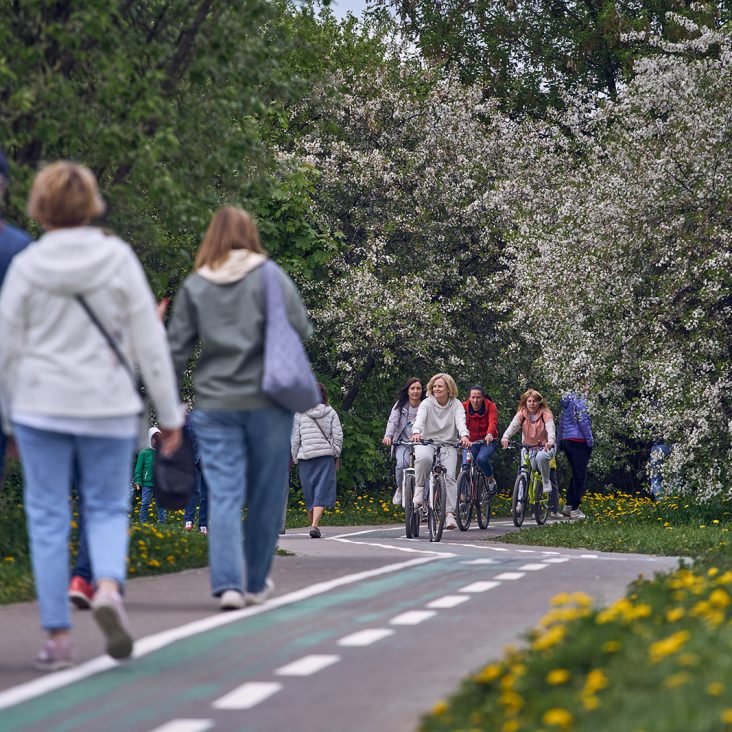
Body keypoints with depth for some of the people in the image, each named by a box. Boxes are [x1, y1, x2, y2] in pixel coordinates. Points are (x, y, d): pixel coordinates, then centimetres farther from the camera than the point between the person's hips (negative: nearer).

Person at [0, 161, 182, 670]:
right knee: (107, 508, 12)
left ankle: (58, 636, 4)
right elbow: (150, 340, -2)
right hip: (108, 407, 0)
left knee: (48, 517, 6)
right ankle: (108, 586, -18)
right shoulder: (118, 258, -3)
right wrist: (170, 413, 4)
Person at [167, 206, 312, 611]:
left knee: (223, 495, 0)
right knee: (265, 496, 10)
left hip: (214, 406, 2)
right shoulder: (269, 277, -3)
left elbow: (176, 349, 5)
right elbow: (301, 330, -8)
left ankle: (227, 583, -12)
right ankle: (256, 584, 20)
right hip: (267, 402, -2)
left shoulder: (194, 286, 5)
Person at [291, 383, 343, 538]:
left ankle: (313, 524, 18)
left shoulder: (300, 414, 2)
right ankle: (315, 525, -20)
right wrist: (335, 454, 11)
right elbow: (338, 435, 1)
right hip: (326, 455, -1)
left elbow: (294, 438, 2)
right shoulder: (331, 412, 3)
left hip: (305, 456, 1)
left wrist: (295, 458, 10)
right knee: (322, 491, -5)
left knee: (309, 493, 12)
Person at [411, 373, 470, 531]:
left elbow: (460, 421, -16)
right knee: (423, 458, -36)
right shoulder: (427, 403, 0)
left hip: (448, 445, 1)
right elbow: (420, 418, -19)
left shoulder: (456, 404, 2)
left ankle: (450, 513, -17)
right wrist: (416, 432, -42)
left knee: (449, 476, -19)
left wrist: (464, 436, -39)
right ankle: (420, 488, -13)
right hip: (427, 442, -1)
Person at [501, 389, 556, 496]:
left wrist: (550, 441, -50)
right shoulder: (522, 414, -4)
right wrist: (505, 437, -43)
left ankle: (546, 482, -13)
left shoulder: (545, 414, -11)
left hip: (545, 446, -3)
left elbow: (550, 427, -27)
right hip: (528, 448, 3)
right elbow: (513, 425, -21)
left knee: (541, 457, -35)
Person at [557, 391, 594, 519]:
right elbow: (583, 422, -16)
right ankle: (574, 509, -4)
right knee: (580, 476, -4)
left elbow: (561, 424, 22)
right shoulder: (579, 403, -11)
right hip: (579, 441, -9)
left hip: (566, 441, 9)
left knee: (576, 474, 16)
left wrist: (559, 443, 26)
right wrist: (590, 440, -12)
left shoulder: (566, 404, 16)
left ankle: (568, 506, 14)